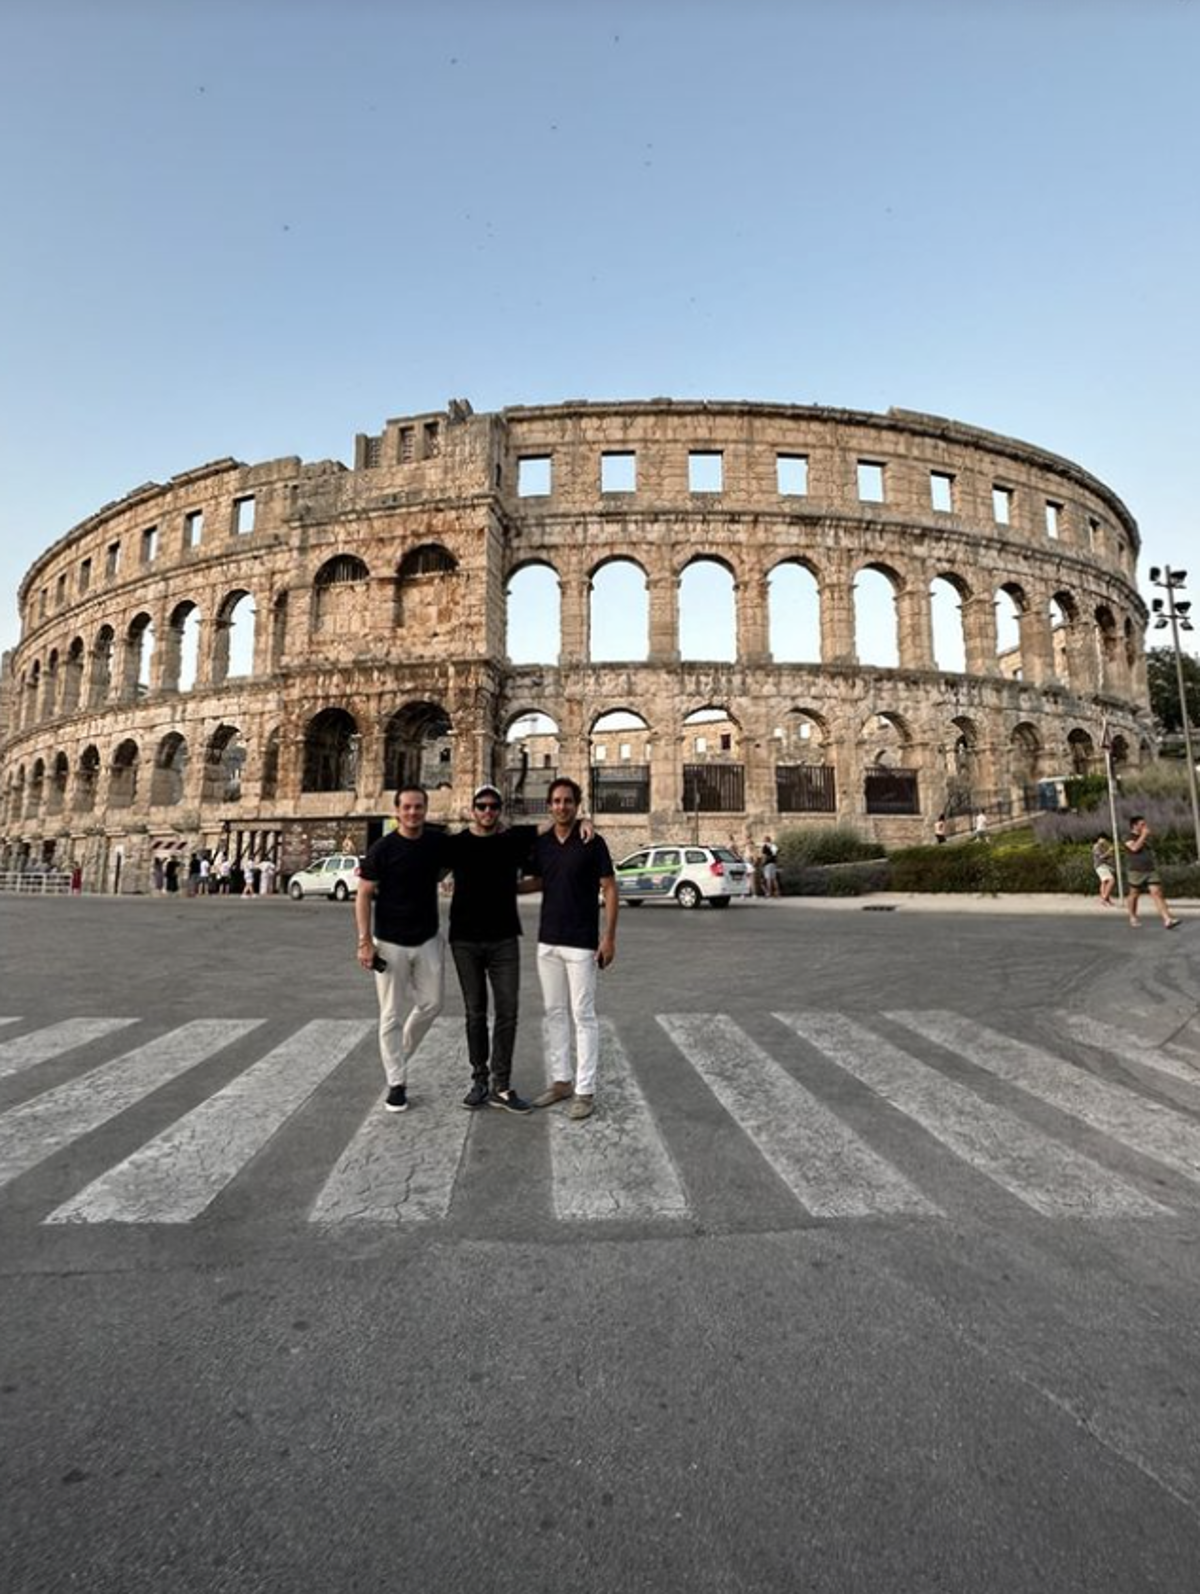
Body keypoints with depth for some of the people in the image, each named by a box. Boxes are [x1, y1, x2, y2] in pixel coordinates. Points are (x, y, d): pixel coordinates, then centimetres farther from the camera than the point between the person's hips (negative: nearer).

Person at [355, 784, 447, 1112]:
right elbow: (363, 896, -8)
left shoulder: (438, 842, -1)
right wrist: (364, 941, -13)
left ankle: (399, 1057, 35)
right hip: (390, 943, -4)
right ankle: (396, 1083, 18)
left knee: (431, 1004, 10)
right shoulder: (382, 848, -11)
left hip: (428, 939, 4)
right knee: (391, 1015, 3)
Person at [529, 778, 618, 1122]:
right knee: (554, 1012, 13)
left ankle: (585, 1090, 10)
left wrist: (609, 936, -12)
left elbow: (609, 889, -8)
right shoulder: (540, 843, 5)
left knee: (582, 1015, 1)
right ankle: (560, 1081, 26)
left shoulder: (592, 842, -8)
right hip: (547, 941, 5)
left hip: (582, 944, -5)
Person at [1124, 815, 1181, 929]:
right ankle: (1133, 918, 25)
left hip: (1151, 871, 5)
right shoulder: (1128, 837, -5)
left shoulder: (1145, 837, 17)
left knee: (1157, 893, -7)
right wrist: (1144, 835, -18)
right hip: (1137, 872, -5)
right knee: (1134, 895, 7)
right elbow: (1134, 848, -25)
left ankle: (1167, 920, -15)